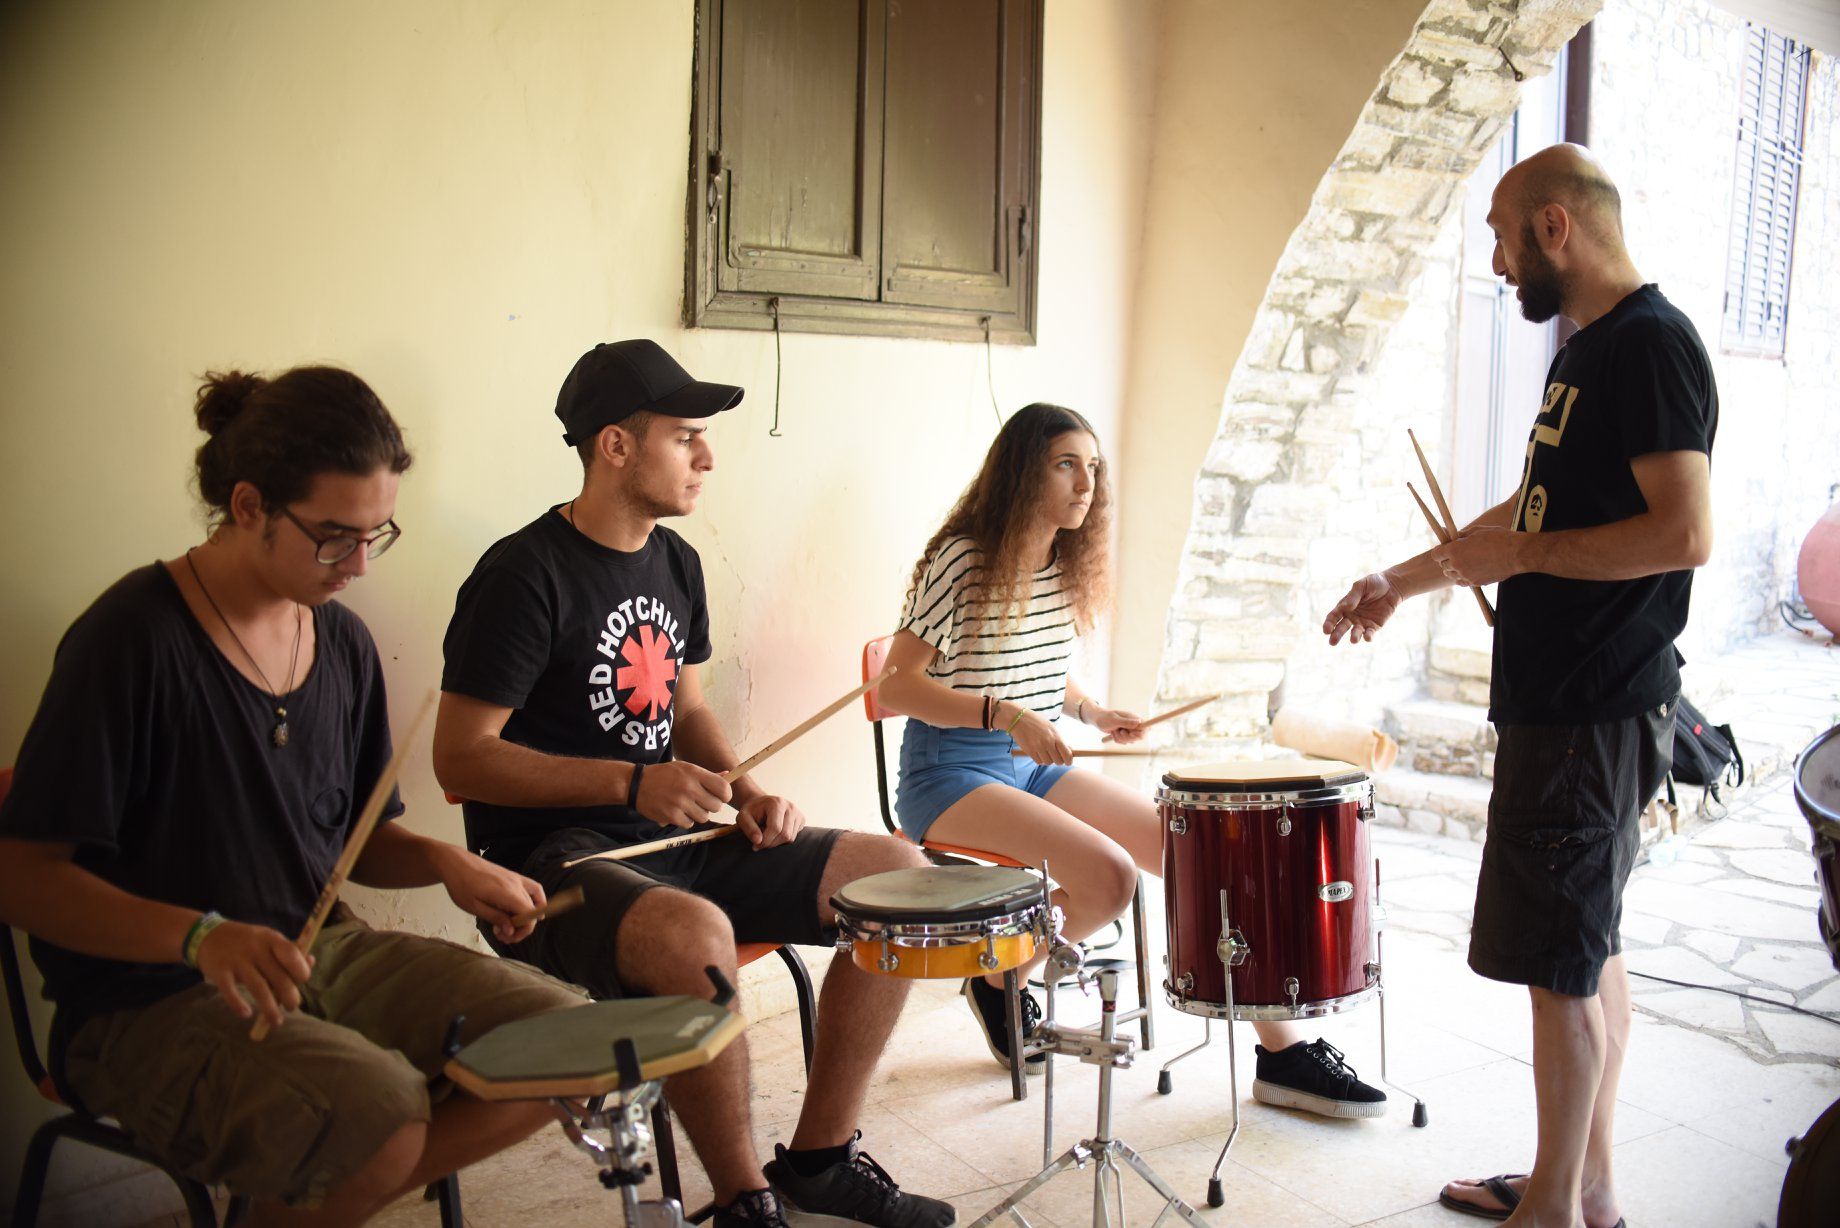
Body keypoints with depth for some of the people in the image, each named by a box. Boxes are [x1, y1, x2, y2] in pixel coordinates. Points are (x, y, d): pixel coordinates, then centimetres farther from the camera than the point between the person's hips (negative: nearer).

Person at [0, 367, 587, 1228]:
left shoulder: (342, 643, 5)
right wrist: (200, 935, -30)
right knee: (380, 1109, -32)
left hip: (321, 951, 7)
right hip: (152, 1003, -7)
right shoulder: (132, 639, -16)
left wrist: (443, 862, -7)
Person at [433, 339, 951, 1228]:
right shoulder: (524, 575, -14)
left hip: (677, 836, 8)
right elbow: (460, 758, -16)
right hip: (554, 854, -8)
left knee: (899, 874, -4)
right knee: (695, 935, -40)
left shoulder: (675, 562, 11)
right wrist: (631, 784, -25)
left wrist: (746, 793, 1)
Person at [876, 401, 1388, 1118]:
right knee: (1107, 875, -27)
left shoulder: (1067, 567, 8)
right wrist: (1003, 714, -27)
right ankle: (999, 982, 3)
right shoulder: (963, 560, -15)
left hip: (1035, 768, 7)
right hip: (950, 773, -7)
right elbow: (895, 687, -17)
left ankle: (1282, 1049, 2)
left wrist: (1091, 711, 2)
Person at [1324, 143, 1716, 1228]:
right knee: (1591, 952, 16)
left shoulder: (1651, 342, -14)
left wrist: (1526, 556, -16)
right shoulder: (1589, 347, 16)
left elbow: (1686, 532, -24)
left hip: (1596, 713, -10)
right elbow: (1535, 508, 24)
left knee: (1562, 964, 0)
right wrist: (1407, 580, 23)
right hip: (1567, 701, 10)